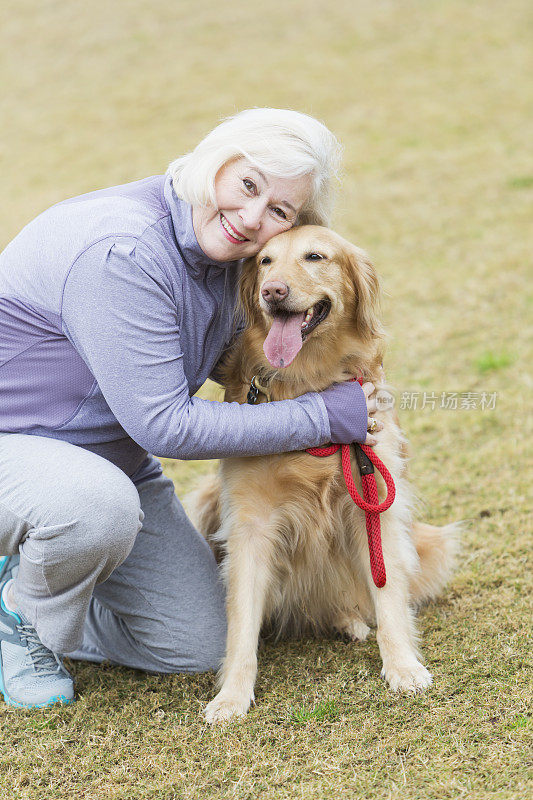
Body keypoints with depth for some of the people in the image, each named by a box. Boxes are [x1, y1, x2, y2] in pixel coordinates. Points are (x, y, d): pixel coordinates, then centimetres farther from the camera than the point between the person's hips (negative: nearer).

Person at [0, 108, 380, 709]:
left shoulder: (225, 252, -4)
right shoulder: (121, 252, -31)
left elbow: (233, 357, 16)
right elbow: (164, 426, -30)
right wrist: (323, 416, -24)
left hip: (111, 462, 8)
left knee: (196, 646, 2)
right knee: (99, 503, -41)